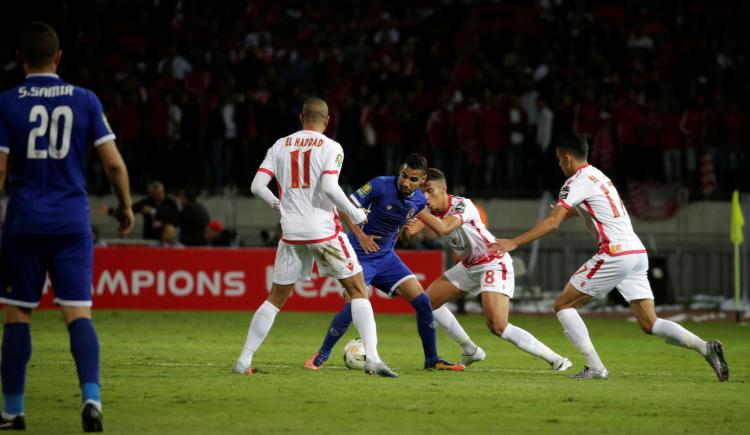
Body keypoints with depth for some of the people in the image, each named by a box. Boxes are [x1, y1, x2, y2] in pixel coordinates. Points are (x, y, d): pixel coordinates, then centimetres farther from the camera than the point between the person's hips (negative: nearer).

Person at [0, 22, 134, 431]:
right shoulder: (85, 100, 2)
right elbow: (114, 163, 1)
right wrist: (125, 206, 16)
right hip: (73, 222, 1)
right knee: (78, 313, -2)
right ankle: (91, 396, -21)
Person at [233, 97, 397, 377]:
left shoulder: (280, 146, 8)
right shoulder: (330, 147, -4)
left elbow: (257, 186, 3)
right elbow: (329, 188, -18)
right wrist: (356, 215, -4)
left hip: (291, 233, 4)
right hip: (324, 231, -4)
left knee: (276, 298, 15)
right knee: (358, 290, 4)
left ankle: (244, 361, 11)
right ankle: (372, 359, -9)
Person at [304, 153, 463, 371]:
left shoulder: (419, 200, -2)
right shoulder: (381, 186, -20)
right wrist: (361, 235, -23)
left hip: (386, 256, 6)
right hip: (360, 255, -6)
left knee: (422, 302, -4)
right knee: (354, 306, -21)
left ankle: (432, 360, 9)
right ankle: (321, 356, -1)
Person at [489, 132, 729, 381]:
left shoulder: (576, 182, -4)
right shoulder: (598, 176, 22)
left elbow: (553, 222, -14)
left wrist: (514, 242, -14)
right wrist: (567, 211, 48)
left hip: (615, 254, -8)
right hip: (638, 253, 8)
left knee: (563, 305, 2)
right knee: (649, 324, 7)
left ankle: (595, 368, -5)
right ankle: (705, 347, -11)